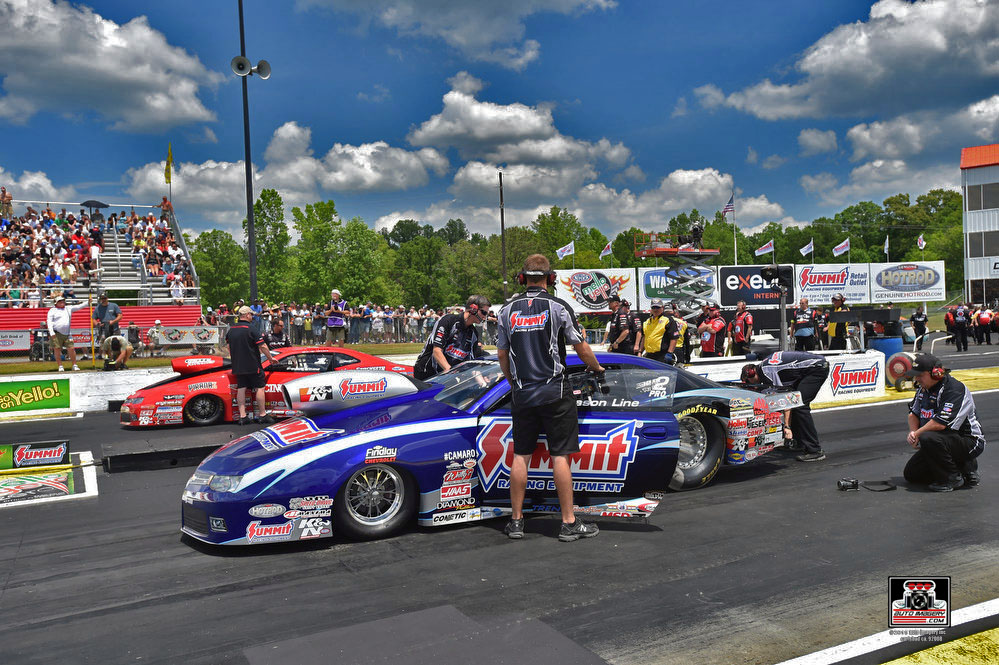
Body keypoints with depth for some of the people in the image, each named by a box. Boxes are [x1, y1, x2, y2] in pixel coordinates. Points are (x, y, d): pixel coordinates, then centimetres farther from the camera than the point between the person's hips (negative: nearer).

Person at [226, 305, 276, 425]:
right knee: (259, 388, 2)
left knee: (241, 389, 7)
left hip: (238, 366, 7)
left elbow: (229, 348, 17)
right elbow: (262, 346, -13)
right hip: (252, 365, -7)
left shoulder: (231, 330, 8)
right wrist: (270, 358, -1)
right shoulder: (250, 329, -14)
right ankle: (262, 415, 4)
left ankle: (242, 416, 5)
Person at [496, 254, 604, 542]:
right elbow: (582, 349, -2)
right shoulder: (558, 307, -6)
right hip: (554, 391, -3)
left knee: (520, 456, 10)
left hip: (522, 394, 4)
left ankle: (516, 521, 15)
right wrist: (597, 368, 17)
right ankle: (569, 523, 3)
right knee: (560, 456, -1)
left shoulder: (508, 310, 5)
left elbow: (502, 355, 10)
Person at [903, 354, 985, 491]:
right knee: (911, 473, 5)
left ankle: (953, 478, -15)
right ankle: (964, 465, 14)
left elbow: (940, 423, -31)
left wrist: (917, 434, -18)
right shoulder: (923, 388, 5)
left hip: (969, 442, -9)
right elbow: (913, 413, 15)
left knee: (928, 439, -36)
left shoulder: (955, 389, -23)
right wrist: (913, 432, -6)